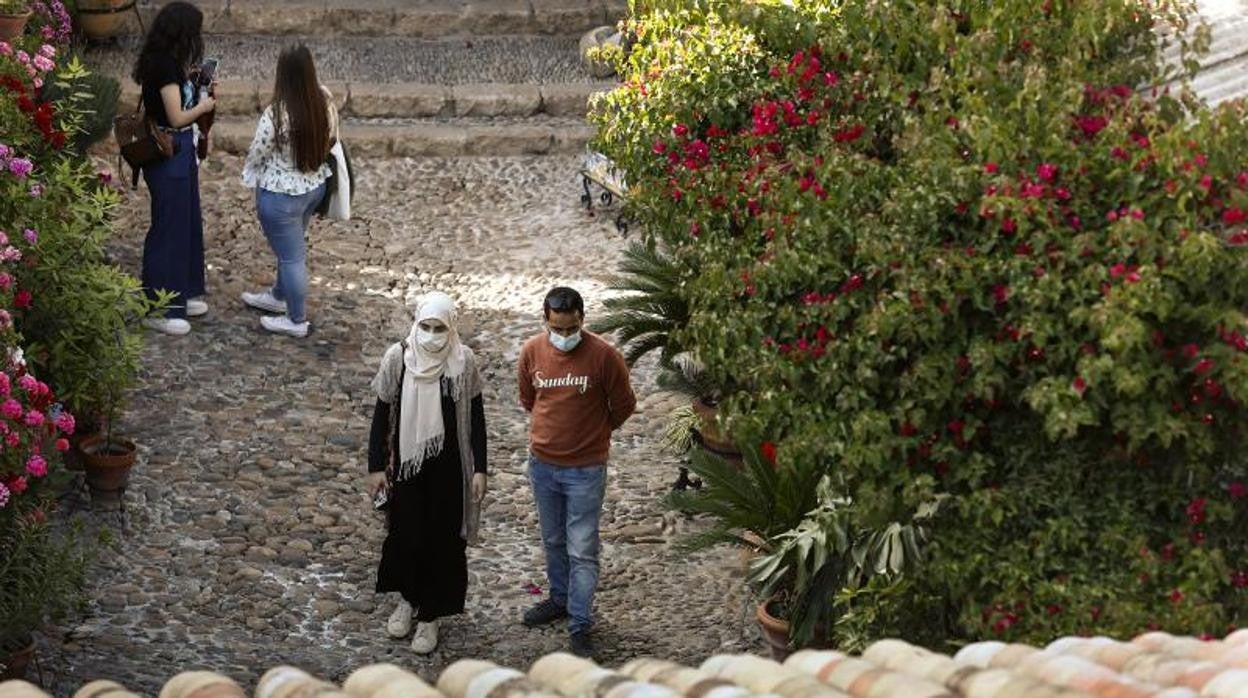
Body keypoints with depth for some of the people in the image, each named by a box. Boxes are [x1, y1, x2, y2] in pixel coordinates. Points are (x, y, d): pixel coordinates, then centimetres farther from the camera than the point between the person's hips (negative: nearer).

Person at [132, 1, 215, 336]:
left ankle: (182, 295, 33)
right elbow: (177, 117, -23)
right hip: (167, 156, -10)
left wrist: (191, 77, 4)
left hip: (180, 153, 10)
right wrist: (204, 107, -7)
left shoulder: (169, 62, 7)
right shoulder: (165, 67, -22)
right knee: (168, 229, -1)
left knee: (187, 224, 19)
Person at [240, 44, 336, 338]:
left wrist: (250, 175, 8)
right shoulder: (324, 102, -13)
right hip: (315, 186, 7)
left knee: (291, 256, 10)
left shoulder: (276, 115, -30)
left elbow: (256, 155, -14)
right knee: (291, 247, 27)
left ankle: (297, 320, 24)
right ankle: (280, 296, 49)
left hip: (282, 195, -7)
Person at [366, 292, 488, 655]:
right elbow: (382, 414, -2)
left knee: (442, 539, 6)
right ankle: (408, 597, 38)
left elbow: (475, 417, -4)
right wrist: (376, 467, -1)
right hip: (407, 462, 1)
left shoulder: (463, 361, -12)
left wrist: (479, 469, -4)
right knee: (405, 534, 10)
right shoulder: (397, 358, -10)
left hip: (448, 465, -1)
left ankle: (429, 615, 23)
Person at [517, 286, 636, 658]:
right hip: (542, 464, 4)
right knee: (553, 540, 21)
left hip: (585, 469, -4)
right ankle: (560, 598, 41)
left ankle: (580, 625, 4)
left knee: (582, 550, -1)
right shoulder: (532, 352, -6)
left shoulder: (604, 356, -18)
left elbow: (623, 405, -3)